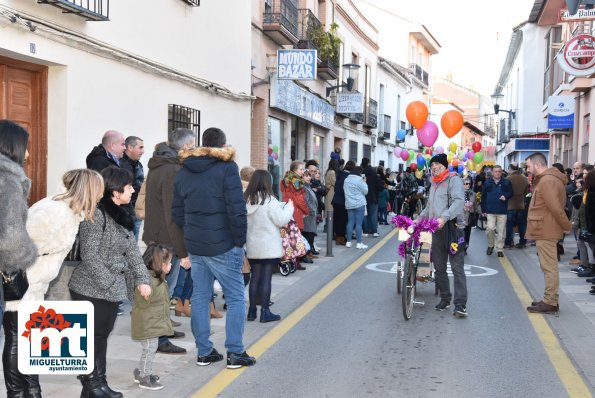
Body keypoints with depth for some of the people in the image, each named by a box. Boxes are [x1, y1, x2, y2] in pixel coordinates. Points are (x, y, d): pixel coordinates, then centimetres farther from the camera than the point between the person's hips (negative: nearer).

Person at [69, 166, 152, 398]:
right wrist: (111, 284, -18)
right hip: (92, 290, -8)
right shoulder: (95, 215, -17)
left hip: (112, 290, 8)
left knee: (102, 335, 14)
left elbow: (132, 249, 12)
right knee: (91, 337, 2)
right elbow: (89, 257, -19)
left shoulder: (120, 215, 10)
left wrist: (142, 279, 3)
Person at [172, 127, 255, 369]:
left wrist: (190, 232, 14)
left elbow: (177, 210, 10)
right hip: (222, 245, -6)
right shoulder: (226, 168, -9)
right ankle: (235, 353, 5)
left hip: (195, 246, 6)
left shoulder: (184, 170, 10)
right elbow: (236, 209, -15)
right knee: (235, 297, 4)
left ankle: (204, 352, 17)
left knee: (200, 297, 11)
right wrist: (240, 240, -7)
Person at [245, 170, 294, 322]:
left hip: (252, 247, 5)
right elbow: (281, 220, -12)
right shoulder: (269, 200, -15)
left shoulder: (246, 200, 2)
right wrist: (289, 207, 6)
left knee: (255, 277, 13)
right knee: (266, 278, 0)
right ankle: (265, 312, 5)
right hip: (269, 248, -5)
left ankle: (252, 311, 18)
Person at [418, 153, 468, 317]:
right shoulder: (434, 184, 22)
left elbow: (459, 202, -19)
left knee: (457, 268, -8)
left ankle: (460, 304, -9)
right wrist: (420, 218, 22)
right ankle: (445, 298, 25)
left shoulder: (454, 180, -5)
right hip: (437, 230, 8)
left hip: (452, 229, -8)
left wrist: (444, 217, -29)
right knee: (439, 268, 12)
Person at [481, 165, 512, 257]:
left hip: (502, 211, 0)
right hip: (490, 211, 0)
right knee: (490, 228, -9)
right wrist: (483, 210, 3)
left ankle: (500, 249, 12)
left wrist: (506, 196, -16)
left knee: (501, 231, 3)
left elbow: (511, 193, 8)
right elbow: (483, 197, 6)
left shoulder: (506, 182, 4)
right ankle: (490, 245, 14)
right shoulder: (487, 183, 4)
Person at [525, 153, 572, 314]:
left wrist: (567, 226, -13)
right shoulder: (546, 179, 16)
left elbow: (556, 208, -23)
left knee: (549, 267, -6)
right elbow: (555, 206, 18)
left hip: (545, 231, -11)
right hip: (545, 230, 11)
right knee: (549, 267, 15)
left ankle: (550, 303, -1)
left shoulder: (547, 181, -19)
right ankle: (550, 300, 22)